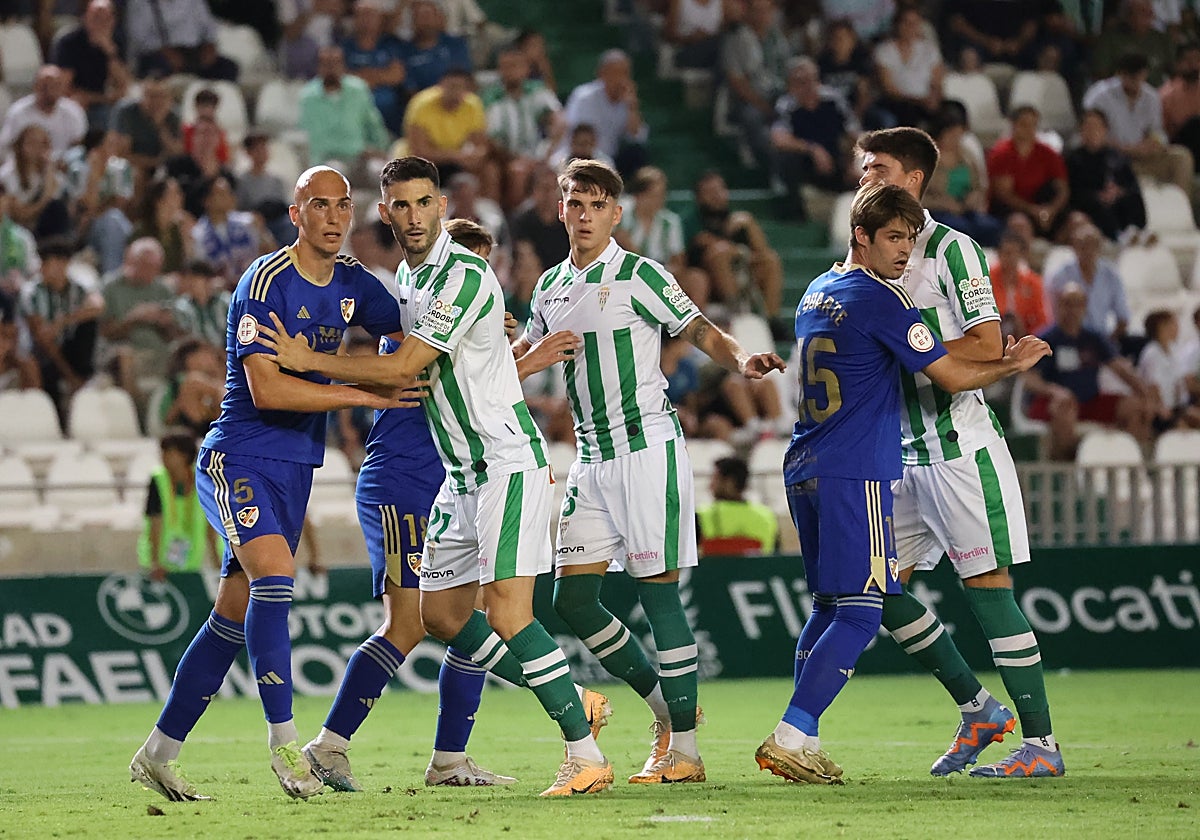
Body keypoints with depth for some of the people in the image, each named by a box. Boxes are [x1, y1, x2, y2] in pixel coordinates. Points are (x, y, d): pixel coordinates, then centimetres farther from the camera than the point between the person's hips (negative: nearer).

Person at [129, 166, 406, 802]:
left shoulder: (353, 283, 8)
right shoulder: (265, 282, -15)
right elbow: (266, 389, -22)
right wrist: (365, 395, -20)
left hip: (295, 465, 7)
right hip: (238, 457, -7)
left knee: (235, 615, 7)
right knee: (275, 573, -28)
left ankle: (157, 755, 16)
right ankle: (282, 740, -26)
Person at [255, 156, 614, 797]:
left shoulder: (466, 277, -18)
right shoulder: (404, 276, 12)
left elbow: (403, 368, -19)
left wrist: (309, 360, -12)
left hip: (508, 462, -10)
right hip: (460, 473, 10)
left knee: (507, 614, -18)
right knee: (442, 614, 8)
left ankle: (586, 756, -14)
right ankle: (572, 703, 19)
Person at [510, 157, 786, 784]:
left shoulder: (638, 276, -4)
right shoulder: (551, 288, 14)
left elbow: (701, 333, -7)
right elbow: (521, 355, 30)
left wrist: (741, 359, -26)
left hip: (645, 445, -7)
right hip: (591, 459, 7)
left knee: (657, 590, -8)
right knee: (572, 597, 2)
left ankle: (683, 746, -4)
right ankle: (663, 702, 19)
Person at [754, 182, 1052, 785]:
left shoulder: (817, 294, 17)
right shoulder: (880, 300, -10)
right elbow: (952, 376, -9)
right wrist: (1013, 365, 8)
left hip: (804, 467, 9)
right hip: (855, 474, -9)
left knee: (827, 606, 14)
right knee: (860, 611, -9)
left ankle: (802, 741, 9)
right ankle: (790, 737, -16)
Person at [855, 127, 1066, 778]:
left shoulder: (951, 250, -9)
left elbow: (987, 347, -17)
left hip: (960, 445, -8)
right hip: (906, 451, 9)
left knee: (986, 585, -8)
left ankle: (1040, 743, -3)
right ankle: (976, 710, 17)